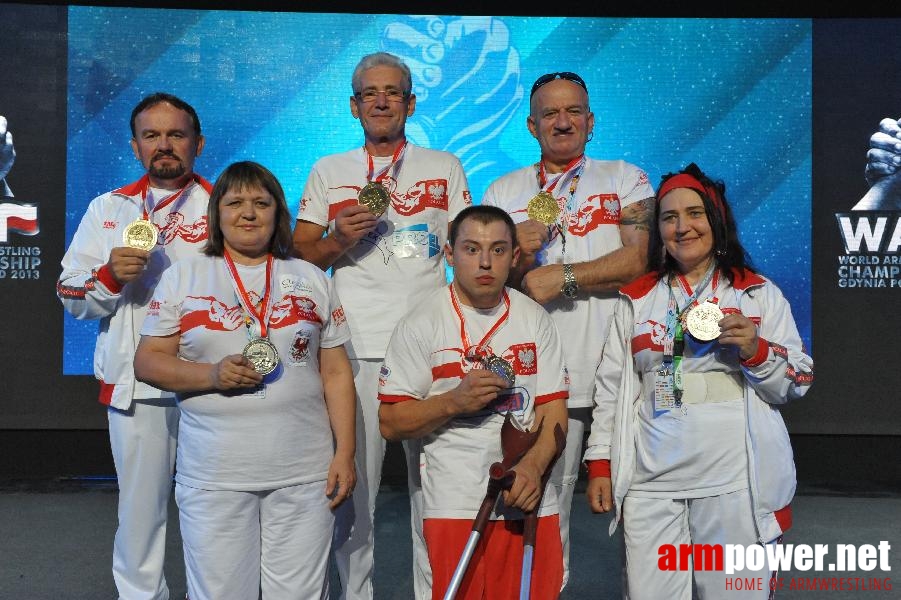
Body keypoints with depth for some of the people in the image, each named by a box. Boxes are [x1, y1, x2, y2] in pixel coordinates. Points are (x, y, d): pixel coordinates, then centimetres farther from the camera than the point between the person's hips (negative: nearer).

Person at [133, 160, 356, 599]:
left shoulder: (312, 280, 10)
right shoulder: (183, 277, 7)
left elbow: (336, 373, 8)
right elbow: (147, 361, 3)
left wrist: (345, 453, 0)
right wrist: (212, 375, -14)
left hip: (304, 474, 1)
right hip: (214, 475, -1)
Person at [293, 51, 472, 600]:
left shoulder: (445, 167, 13)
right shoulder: (328, 172, 14)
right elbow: (301, 255, 12)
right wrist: (340, 238, -9)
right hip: (355, 349, 0)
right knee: (351, 489, 2)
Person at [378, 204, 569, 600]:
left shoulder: (535, 319, 7)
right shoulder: (420, 325, -3)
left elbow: (554, 411, 4)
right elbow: (390, 423, -4)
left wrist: (533, 465, -14)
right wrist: (454, 401, -18)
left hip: (530, 502, 3)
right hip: (454, 506, -2)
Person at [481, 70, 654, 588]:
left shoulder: (625, 178, 9)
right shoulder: (504, 191, 14)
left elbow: (639, 259, -6)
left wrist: (561, 276, -9)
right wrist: (516, 257, -11)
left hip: (619, 368, -1)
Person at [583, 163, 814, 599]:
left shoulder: (760, 294, 6)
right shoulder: (636, 298, 11)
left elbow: (797, 383, 5)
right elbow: (611, 387, 11)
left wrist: (756, 350, -14)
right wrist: (600, 464, 6)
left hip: (736, 480, -1)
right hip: (650, 481, 2)